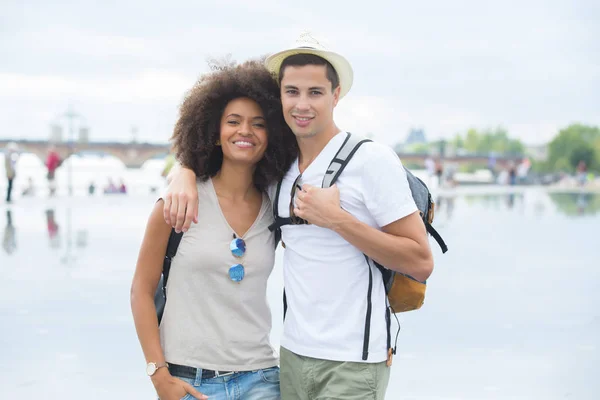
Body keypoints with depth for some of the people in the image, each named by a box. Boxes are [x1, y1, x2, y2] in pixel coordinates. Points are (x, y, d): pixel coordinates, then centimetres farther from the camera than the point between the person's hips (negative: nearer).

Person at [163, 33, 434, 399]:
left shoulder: (372, 159, -10)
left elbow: (421, 263, -13)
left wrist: (337, 219, -19)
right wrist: (185, 174, -1)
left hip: (352, 363, -5)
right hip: (294, 354, 5)